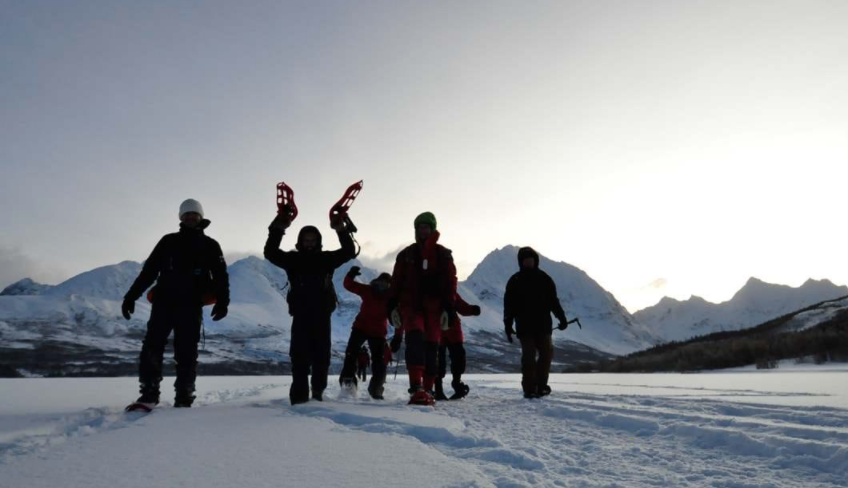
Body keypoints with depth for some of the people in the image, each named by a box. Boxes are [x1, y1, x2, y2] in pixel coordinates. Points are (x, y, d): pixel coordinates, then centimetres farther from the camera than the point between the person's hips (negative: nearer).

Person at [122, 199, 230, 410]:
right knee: (152, 347, -5)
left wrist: (222, 301, -14)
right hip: (163, 302, 2)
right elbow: (148, 270, 13)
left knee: (186, 353, -1)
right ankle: (149, 395, 1)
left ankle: (184, 398, 4)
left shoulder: (210, 246, 10)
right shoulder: (168, 241, 14)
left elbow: (220, 276, 2)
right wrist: (131, 296, 5)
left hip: (190, 306, -2)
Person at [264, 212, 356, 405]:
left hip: (322, 315, 1)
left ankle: (318, 392, 18)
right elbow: (271, 253, -7)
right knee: (300, 356, -5)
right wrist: (277, 229, -21)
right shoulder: (293, 259, 5)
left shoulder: (326, 258, 7)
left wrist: (341, 230, -15)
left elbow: (349, 251, -1)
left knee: (322, 355, 5)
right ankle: (299, 395, -2)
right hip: (301, 315, -1)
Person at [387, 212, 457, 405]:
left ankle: (427, 390, 12)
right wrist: (392, 306, 2)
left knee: (431, 348, 3)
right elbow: (396, 281, 10)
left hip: (434, 307, 1)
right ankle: (417, 387, -29)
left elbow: (450, 281, 5)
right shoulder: (406, 254, 11)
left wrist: (449, 307, -4)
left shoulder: (443, 254, 8)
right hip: (411, 305, -1)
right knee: (415, 339, -22)